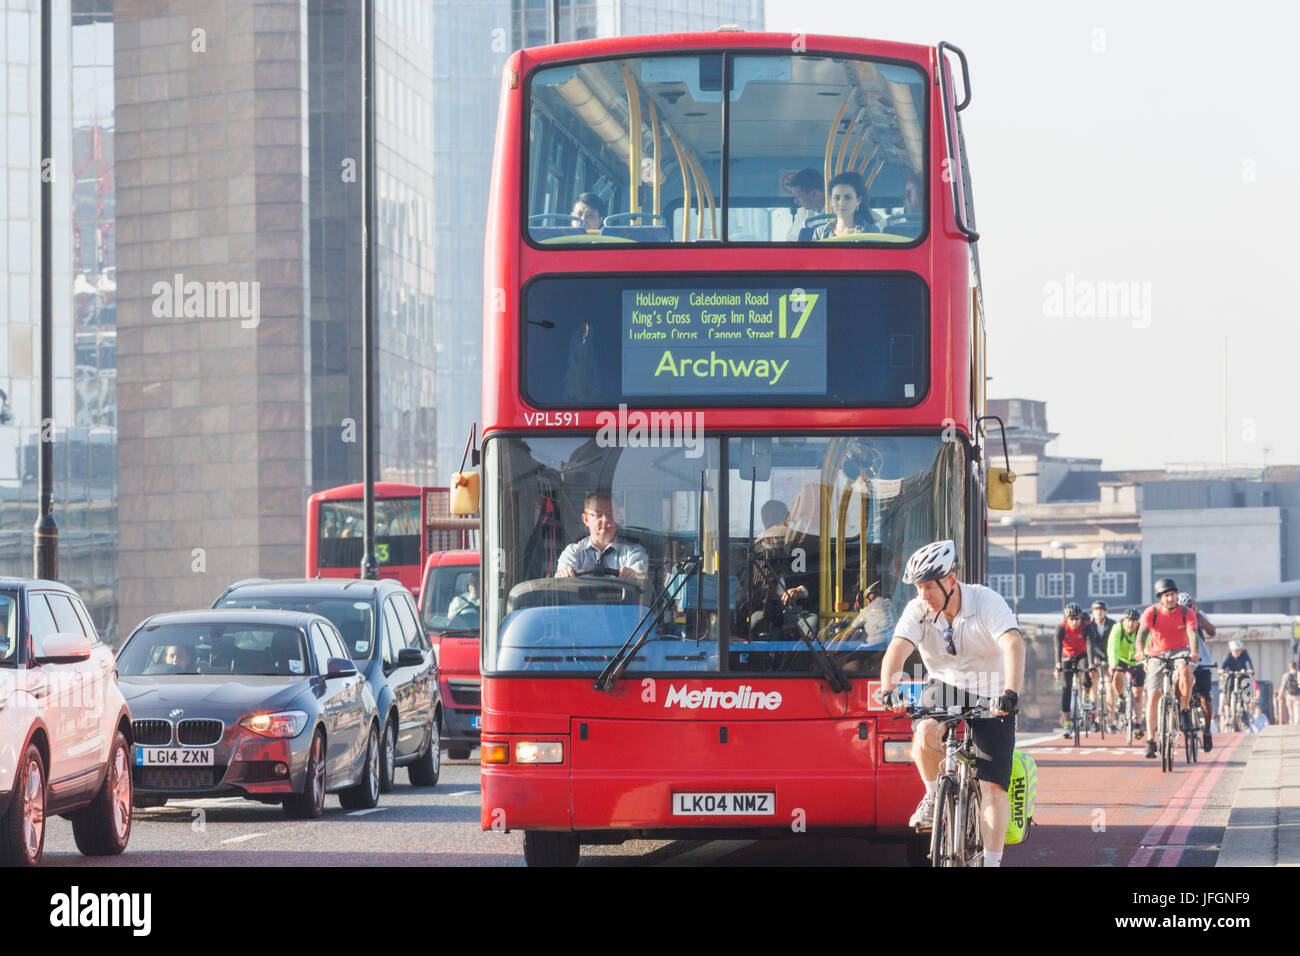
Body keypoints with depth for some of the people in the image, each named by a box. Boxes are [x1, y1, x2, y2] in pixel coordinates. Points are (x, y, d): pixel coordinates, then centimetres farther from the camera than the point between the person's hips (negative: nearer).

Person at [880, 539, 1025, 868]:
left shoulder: (986, 602, -23)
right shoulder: (917, 610, -14)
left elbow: (1013, 645, -36)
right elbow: (897, 650, -27)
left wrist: (1009, 695, -52)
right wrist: (889, 692, -47)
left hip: (990, 695, -2)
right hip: (944, 686, 2)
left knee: (993, 788, -11)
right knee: (925, 734, -32)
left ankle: (992, 862, -4)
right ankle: (934, 793, -4)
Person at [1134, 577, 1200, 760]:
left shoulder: (1186, 613, -13)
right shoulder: (1151, 612, -14)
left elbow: (1192, 633, -28)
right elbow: (1143, 632, -29)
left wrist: (1194, 652, -48)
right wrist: (1140, 651, -48)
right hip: (1157, 654, 1)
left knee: (1184, 669, -36)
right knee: (1153, 695, -10)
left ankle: (1184, 710, -16)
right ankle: (1150, 740, -5)